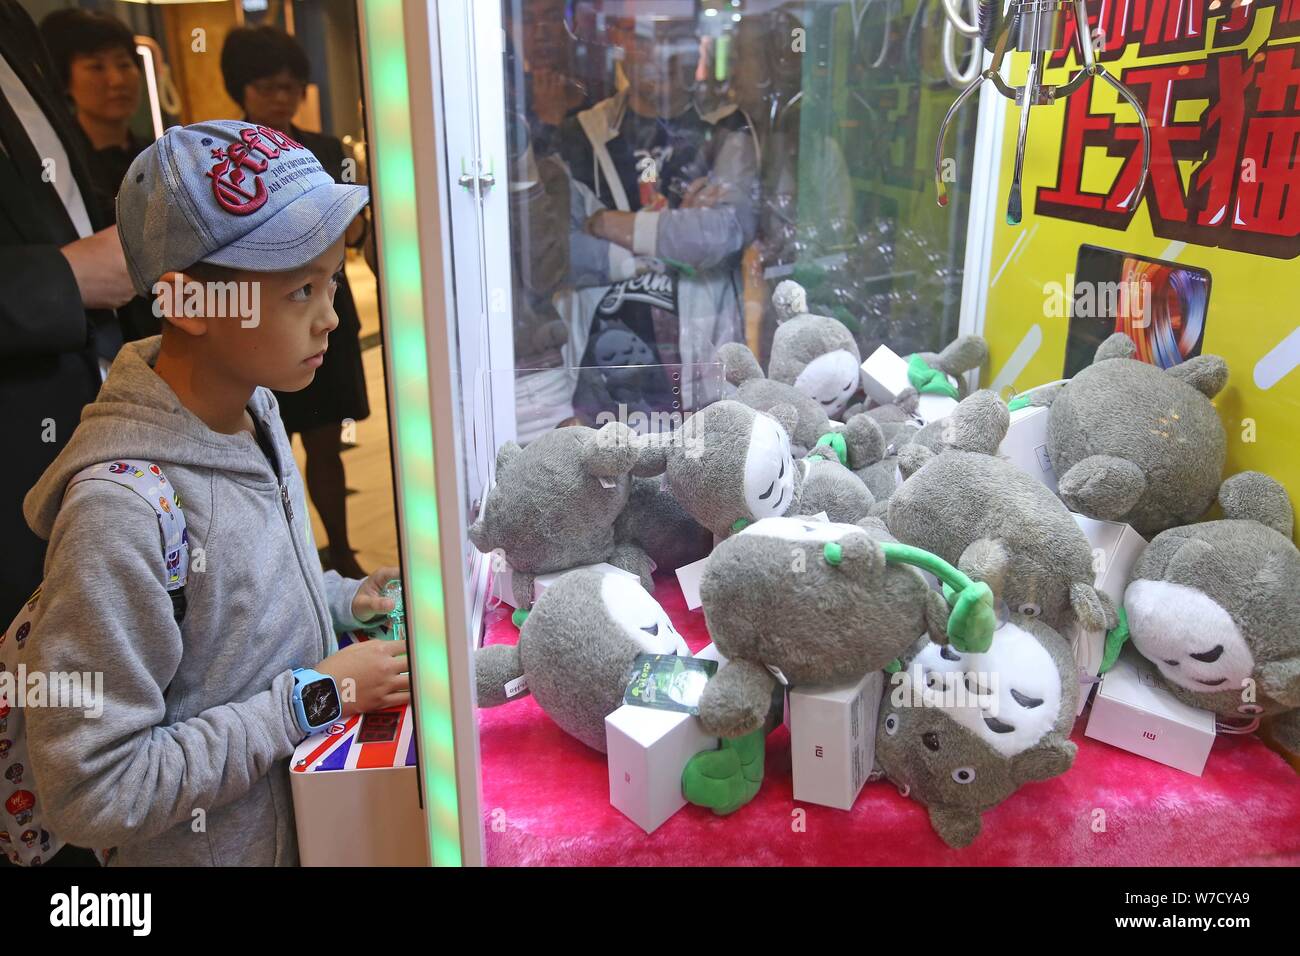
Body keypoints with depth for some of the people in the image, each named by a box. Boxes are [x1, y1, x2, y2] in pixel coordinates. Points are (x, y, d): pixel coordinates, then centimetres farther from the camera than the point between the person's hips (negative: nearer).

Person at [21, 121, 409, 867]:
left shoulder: (256, 410, -6)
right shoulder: (120, 512, -30)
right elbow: (92, 793, -25)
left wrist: (344, 599, -6)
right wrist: (310, 696, -24)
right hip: (221, 844, -6)